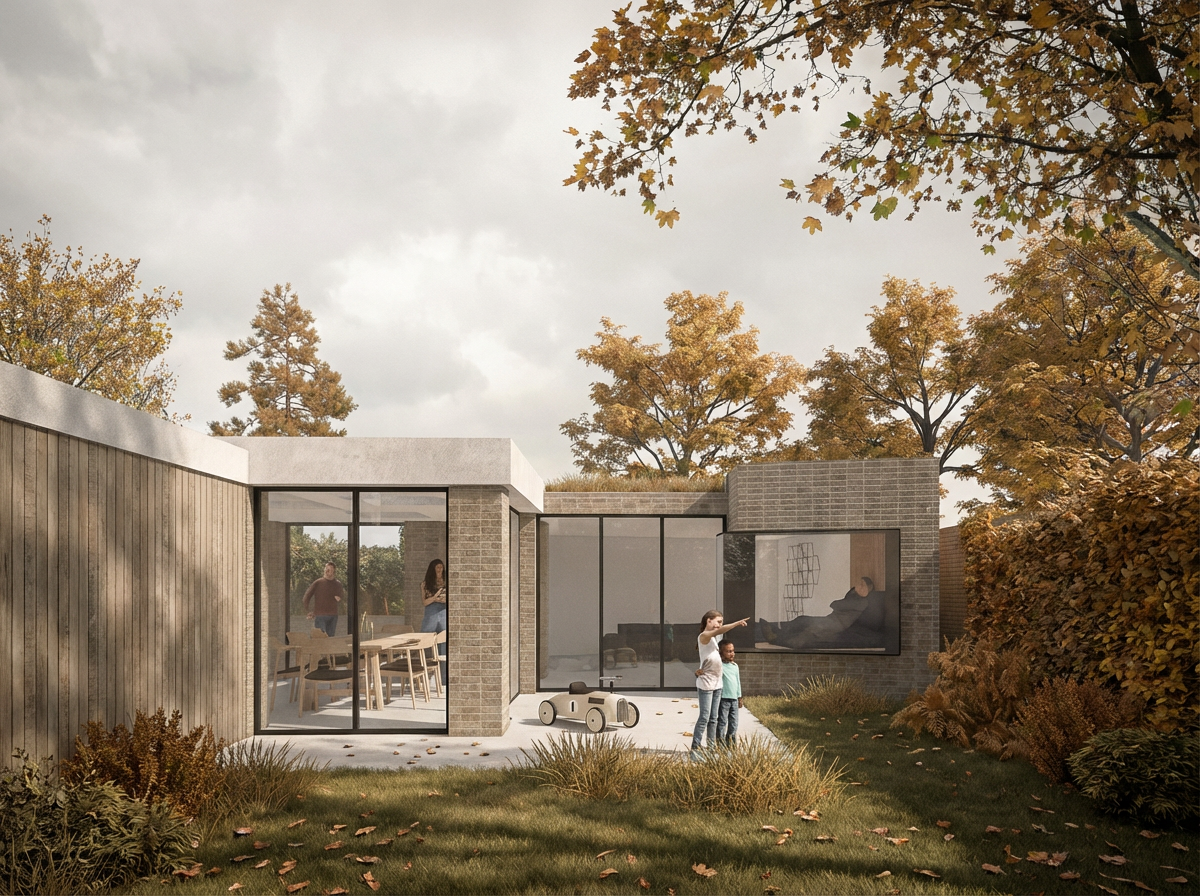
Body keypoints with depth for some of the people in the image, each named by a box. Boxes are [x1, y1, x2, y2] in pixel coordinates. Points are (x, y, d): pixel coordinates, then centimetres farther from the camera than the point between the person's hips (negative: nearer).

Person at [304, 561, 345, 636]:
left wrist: (339, 599, 4)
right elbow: (307, 597, 1)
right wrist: (309, 611, 0)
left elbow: (342, 596, 26)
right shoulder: (318, 583, -1)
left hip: (333, 616, 4)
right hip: (320, 616, -4)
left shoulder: (338, 584, 10)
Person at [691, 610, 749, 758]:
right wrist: (737, 623, -38)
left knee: (713, 718, 10)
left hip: (717, 683, 8)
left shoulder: (714, 638, 16)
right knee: (704, 718, -9)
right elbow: (719, 631, -30)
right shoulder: (704, 636, -12)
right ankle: (695, 749, -6)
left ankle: (712, 747, 15)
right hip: (706, 684, -8)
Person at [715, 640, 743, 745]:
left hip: (734, 699, 7)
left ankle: (731, 742, 22)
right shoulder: (719, 665, -10)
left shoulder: (735, 666, 13)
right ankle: (720, 741, 6)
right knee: (722, 722, -2)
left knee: (734, 722, 11)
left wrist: (739, 697, 23)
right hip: (723, 698, -7)